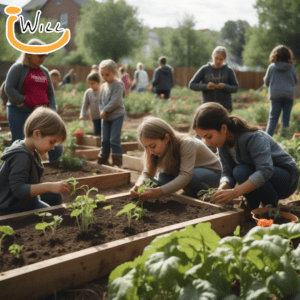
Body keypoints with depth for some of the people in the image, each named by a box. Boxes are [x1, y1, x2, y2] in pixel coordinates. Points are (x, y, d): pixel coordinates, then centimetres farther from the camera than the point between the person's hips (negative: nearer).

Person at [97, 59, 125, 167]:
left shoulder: (118, 84, -11)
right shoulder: (103, 86, 12)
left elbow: (115, 101, -18)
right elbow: (100, 101, 13)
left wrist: (105, 110, -15)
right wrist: (102, 112, -5)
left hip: (117, 116, -7)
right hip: (105, 117, 7)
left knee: (114, 140, -8)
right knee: (104, 140, 11)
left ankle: (117, 163, 0)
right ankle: (101, 161, 21)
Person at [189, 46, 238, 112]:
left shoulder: (228, 70, 1)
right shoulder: (205, 69, 1)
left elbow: (235, 88, 5)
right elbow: (191, 85, 1)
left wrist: (224, 86, -16)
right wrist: (206, 86, -16)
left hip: (225, 106, 0)